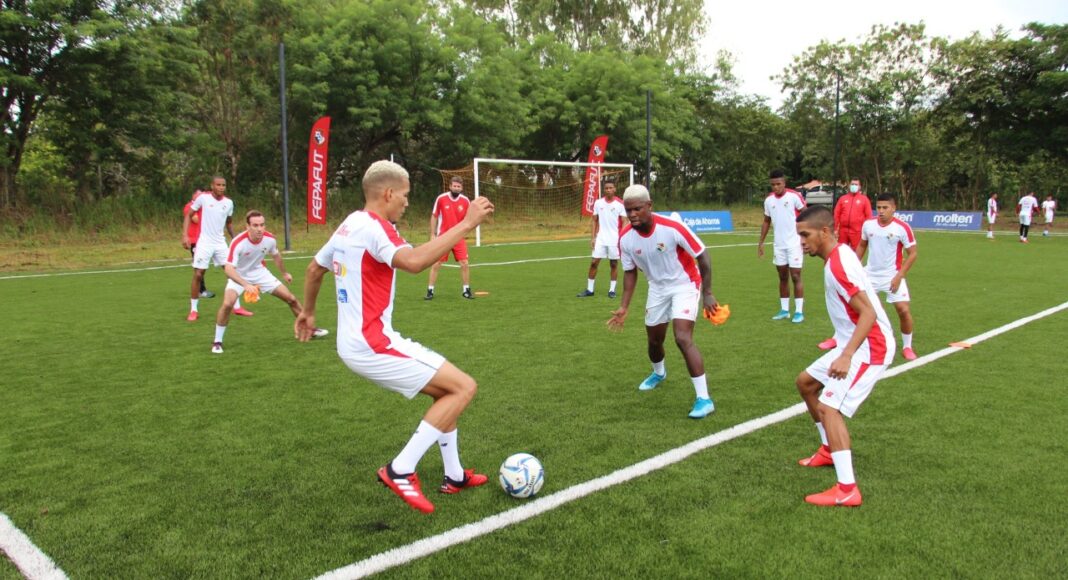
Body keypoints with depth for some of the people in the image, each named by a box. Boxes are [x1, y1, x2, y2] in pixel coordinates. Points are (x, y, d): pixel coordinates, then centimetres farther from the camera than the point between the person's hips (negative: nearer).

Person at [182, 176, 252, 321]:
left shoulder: (229, 203, 4)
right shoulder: (203, 198, -7)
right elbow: (188, 215, 0)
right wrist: (185, 235, -9)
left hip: (221, 243, 4)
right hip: (204, 243, -3)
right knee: (198, 275, -3)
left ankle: (237, 307, 11)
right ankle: (193, 310, 10)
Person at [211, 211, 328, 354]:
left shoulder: (269, 239, -19)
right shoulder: (238, 242, -33)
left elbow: (276, 255, 4)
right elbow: (229, 268, -38)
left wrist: (284, 273, 18)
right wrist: (246, 285, -51)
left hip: (260, 272, 4)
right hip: (239, 276, -4)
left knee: (291, 298, 1)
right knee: (227, 304, -27)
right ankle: (217, 342, -8)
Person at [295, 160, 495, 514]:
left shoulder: (348, 226, 14)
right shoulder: (374, 226, -16)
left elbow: (314, 269, 28)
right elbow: (413, 261, -36)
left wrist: (307, 312, 43)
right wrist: (466, 224, -33)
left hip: (355, 342, 10)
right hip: (372, 345, -10)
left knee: (445, 390, 20)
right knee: (464, 387, -10)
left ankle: (454, 476, 26)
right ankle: (400, 471, -7)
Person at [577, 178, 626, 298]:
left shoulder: (620, 204, -5)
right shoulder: (598, 203, 3)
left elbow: (624, 223, -4)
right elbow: (594, 220, 9)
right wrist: (592, 237, 3)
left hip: (614, 240, -2)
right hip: (600, 239, 3)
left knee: (614, 264, 5)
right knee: (594, 262, 0)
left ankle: (612, 290, 15)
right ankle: (589, 289, 9)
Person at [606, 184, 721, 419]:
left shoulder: (672, 228, -30)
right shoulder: (625, 238, -16)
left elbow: (702, 257, -18)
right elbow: (630, 272, -1)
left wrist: (707, 294, -18)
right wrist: (623, 307, -6)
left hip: (685, 285, -5)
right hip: (658, 288, 5)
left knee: (683, 339, -22)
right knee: (654, 340, 17)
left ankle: (704, 399, -13)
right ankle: (659, 373, 53)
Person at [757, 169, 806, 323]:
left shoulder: (794, 196, -11)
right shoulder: (768, 200, 5)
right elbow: (766, 222, 15)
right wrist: (761, 242, 12)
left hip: (794, 243, -5)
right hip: (779, 245, 5)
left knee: (795, 277, -4)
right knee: (783, 277, 10)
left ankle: (799, 311, 1)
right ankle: (784, 310, 18)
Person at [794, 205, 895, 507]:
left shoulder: (838, 264, -23)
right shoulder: (839, 255, 7)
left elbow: (869, 314, -28)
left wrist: (846, 356, -35)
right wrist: (845, 352, 25)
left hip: (869, 348, -11)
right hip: (854, 344, 11)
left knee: (828, 406, -17)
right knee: (806, 382, 20)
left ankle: (847, 490, -16)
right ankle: (830, 450, 33)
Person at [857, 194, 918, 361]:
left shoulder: (903, 228, -15)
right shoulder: (868, 224, -4)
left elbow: (912, 254, -9)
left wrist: (899, 276, -16)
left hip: (892, 277, -3)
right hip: (869, 274, 3)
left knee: (904, 310, -12)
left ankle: (907, 347, 9)